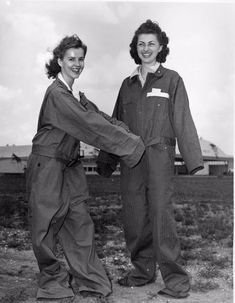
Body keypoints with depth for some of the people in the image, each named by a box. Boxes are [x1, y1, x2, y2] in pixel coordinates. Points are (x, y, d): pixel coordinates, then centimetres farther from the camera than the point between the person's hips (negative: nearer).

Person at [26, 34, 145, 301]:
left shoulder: (72, 94, 11)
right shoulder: (57, 94, -18)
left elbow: (96, 116, 7)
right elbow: (90, 125, -22)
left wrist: (128, 132, -5)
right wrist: (132, 144, -19)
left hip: (69, 166, 9)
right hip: (48, 166, -9)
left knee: (79, 221, 9)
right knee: (47, 225, 6)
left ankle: (89, 279, 18)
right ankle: (52, 279, 22)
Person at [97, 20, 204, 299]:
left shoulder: (171, 79, 5)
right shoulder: (127, 85, 17)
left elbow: (183, 121, -3)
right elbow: (116, 125, 19)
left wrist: (194, 159, -12)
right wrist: (105, 161, 18)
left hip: (159, 156, -4)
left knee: (161, 215, -9)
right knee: (134, 218, 5)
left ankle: (175, 279, 0)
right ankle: (143, 271, 20)